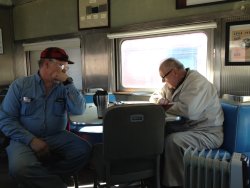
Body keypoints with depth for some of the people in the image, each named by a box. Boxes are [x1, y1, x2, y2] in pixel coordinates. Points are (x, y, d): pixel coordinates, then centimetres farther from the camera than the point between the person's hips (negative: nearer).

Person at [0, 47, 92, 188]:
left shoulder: (64, 88, 5)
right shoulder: (20, 85, -1)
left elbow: (79, 110, -9)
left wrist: (68, 82, -14)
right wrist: (31, 139, -18)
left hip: (56, 137, 3)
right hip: (25, 139, -3)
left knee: (84, 149, -20)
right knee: (20, 167, -32)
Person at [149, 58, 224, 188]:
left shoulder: (197, 82, -18)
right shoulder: (174, 83, 10)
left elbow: (188, 110, -33)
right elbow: (154, 96, 20)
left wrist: (166, 105, -15)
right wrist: (160, 99, -5)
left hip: (207, 132, -8)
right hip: (186, 126, 9)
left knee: (173, 141, -31)